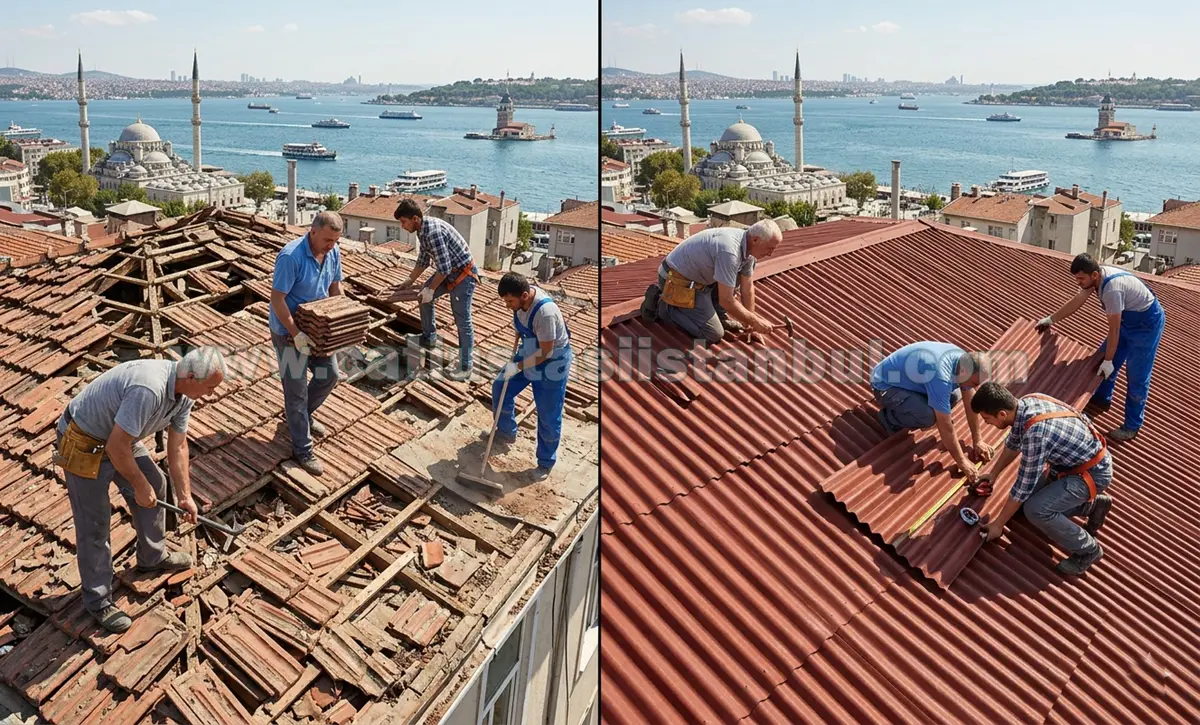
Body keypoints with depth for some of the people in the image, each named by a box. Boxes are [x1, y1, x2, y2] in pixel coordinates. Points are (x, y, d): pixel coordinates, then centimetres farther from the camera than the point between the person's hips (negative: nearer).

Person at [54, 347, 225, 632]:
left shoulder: (183, 393, -7)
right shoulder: (149, 390, -37)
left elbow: (177, 446, 2)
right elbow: (117, 446, -31)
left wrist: (185, 495, 2)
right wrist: (139, 485, -17)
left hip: (118, 437, 9)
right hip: (83, 445, -9)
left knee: (155, 485, 18)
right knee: (94, 525, 0)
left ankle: (153, 557, 38)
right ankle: (98, 601, 16)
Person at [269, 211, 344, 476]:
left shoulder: (333, 253, -6)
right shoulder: (290, 257, -28)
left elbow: (335, 286, 9)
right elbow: (277, 299, -26)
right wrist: (296, 334, -28)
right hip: (289, 331, -7)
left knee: (329, 375, 16)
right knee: (297, 389, 1)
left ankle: (303, 414, 43)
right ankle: (302, 449, 12)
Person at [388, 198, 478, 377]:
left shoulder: (433, 232, -29)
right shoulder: (423, 229, 2)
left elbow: (444, 267, -27)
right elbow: (423, 260, 16)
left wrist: (431, 289, -15)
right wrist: (408, 282, 18)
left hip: (464, 274, -10)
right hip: (448, 271, 10)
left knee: (462, 321, -6)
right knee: (424, 296, 17)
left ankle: (466, 366, 3)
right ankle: (429, 337, 34)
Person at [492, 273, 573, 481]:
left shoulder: (545, 312, -38)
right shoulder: (521, 298, -14)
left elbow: (545, 353, -29)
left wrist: (518, 367, -22)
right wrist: (515, 349, 9)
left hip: (551, 365, -8)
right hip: (528, 354, 8)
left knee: (548, 417, 4)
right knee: (500, 388, 16)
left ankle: (546, 462, 24)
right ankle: (506, 433, 39)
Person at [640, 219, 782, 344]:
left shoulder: (747, 247, -3)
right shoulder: (729, 251, -32)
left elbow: (747, 287, 7)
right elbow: (726, 301, -28)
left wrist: (750, 322, 7)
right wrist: (755, 322, -17)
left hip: (696, 276, 10)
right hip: (677, 281, -10)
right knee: (714, 334, -10)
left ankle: (720, 317, 11)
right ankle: (661, 305, 0)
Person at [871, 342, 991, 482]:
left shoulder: (964, 360, -10)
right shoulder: (941, 376, -36)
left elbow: (970, 402, 3)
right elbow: (945, 426, -30)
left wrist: (977, 440, 6)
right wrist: (962, 462, -21)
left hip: (907, 379, 9)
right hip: (885, 385, -9)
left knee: (954, 396, -3)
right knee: (928, 416, -30)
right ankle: (889, 418, -2)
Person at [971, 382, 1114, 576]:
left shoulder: (1036, 434, -37)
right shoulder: (1026, 402, -11)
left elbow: (1023, 487, -25)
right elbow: (1013, 443, 11)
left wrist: (998, 523, -13)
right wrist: (992, 474, 20)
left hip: (1092, 472, -9)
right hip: (1073, 460, 9)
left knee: (1035, 509, -25)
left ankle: (1088, 549, -4)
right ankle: (1093, 505, 22)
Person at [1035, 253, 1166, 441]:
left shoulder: (1112, 288, -36)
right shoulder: (1095, 277, -10)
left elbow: (1114, 329, -29)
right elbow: (1076, 301, 6)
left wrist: (1108, 361, -22)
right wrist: (1051, 319, 12)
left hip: (1147, 324, -9)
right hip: (1128, 321, 10)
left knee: (1137, 377, -3)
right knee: (1102, 357, 18)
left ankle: (1132, 426, 8)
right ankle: (1101, 400, 37)